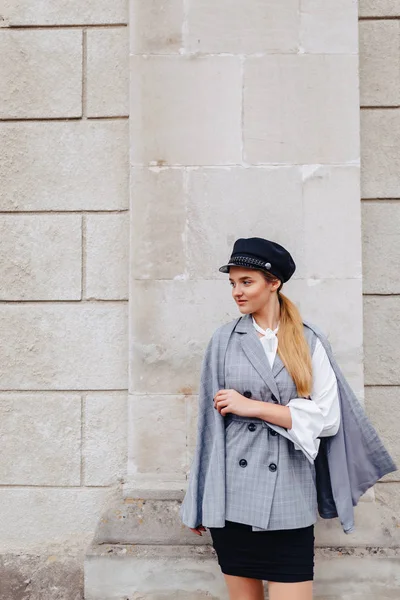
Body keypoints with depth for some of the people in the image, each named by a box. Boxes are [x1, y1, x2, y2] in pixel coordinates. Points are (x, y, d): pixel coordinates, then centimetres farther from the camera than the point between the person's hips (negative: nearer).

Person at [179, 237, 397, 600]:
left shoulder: (309, 342, 3)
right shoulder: (225, 340, 4)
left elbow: (328, 419, -4)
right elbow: (210, 421, 6)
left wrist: (252, 406, -10)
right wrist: (198, 503, 8)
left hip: (289, 497, -1)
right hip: (232, 495, 1)